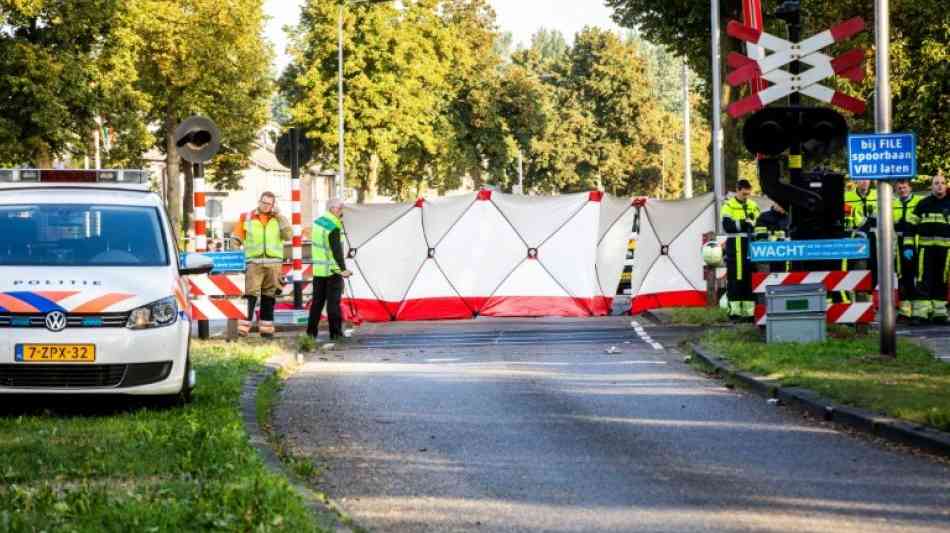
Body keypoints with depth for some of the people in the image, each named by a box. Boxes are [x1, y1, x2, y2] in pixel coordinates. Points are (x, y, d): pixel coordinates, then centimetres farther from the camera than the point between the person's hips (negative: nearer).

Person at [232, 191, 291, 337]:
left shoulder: (278, 219, 11)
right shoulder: (246, 218, 6)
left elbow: (288, 235, -4)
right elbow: (236, 239, 6)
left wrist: (279, 216, -5)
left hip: (273, 263, 3)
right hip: (254, 262, -3)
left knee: (269, 297, 7)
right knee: (250, 295, -12)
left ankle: (266, 328, 14)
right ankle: (243, 328, -16)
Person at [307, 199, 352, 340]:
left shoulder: (318, 221, 9)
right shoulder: (333, 228, -17)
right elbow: (336, 250, -24)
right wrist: (343, 269, -27)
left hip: (318, 269, 8)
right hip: (332, 270, -8)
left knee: (317, 300, 14)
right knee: (333, 302, -3)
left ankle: (311, 331, 15)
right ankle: (335, 332, -2)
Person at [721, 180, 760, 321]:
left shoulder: (753, 206, 15)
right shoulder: (729, 206, 1)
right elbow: (727, 226, -11)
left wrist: (753, 224, -9)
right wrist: (743, 223, -22)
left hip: (750, 246, 5)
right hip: (734, 247, -5)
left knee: (750, 279, 5)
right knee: (734, 279, -3)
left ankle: (749, 310, 10)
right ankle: (735, 310, -1)